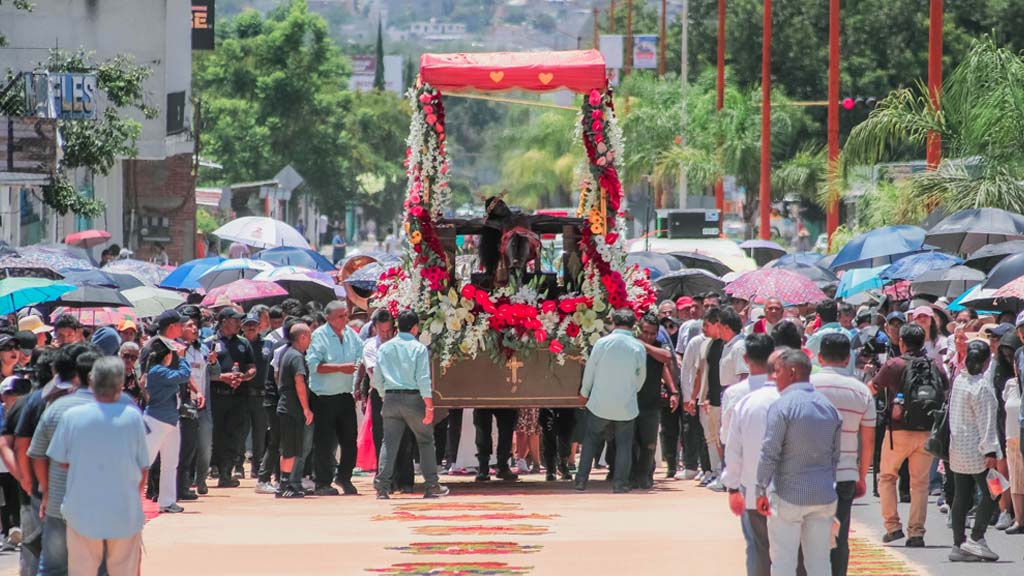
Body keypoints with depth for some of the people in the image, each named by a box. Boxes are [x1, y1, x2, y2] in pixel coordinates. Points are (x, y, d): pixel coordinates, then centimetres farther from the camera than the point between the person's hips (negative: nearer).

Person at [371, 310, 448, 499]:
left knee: (389, 442, 3)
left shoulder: (384, 348, 6)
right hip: (413, 398, -3)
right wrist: (429, 406, -9)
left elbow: (377, 379, 6)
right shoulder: (419, 348, -5)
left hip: (391, 398, 3)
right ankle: (432, 485, 10)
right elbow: (423, 379, -10)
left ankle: (382, 486, -8)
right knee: (425, 441, 9)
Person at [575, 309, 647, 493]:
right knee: (624, 444, 9)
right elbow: (641, 377, 5)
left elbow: (590, 369, 1)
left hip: (600, 402, 0)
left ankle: (581, 480, 10)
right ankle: (620, 483, 5)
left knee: (591, 440, 13)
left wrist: (584, 393, 17)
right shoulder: (638, 348, -6)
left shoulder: (603, 343, -8)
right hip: (626, 405, 0)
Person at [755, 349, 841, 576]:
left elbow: (770, 453, -13)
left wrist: (761, 489, -6)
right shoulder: (828, 406, 9)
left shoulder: (782, 406, -11)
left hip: (789, 496, -6)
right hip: (824, 497, 6)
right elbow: (835, 455, 14)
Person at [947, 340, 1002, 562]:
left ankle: (958, 545, 10)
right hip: (977, 451, -8)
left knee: (961, 496, 9)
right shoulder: (982, 387, -17)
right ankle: (976, 539, -9)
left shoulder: (959, 381, 7)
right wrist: (990, 451, -19)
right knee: (990, 494, -2)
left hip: (958, 449, 8)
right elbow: (985, 421, -19)